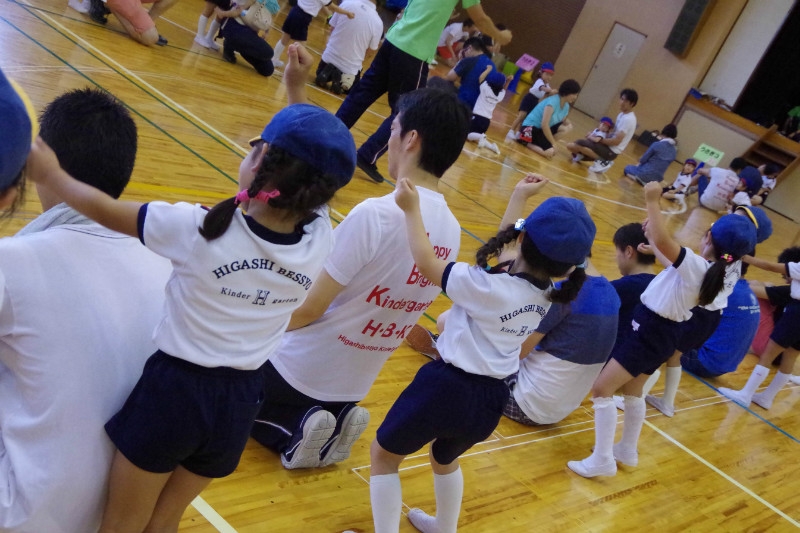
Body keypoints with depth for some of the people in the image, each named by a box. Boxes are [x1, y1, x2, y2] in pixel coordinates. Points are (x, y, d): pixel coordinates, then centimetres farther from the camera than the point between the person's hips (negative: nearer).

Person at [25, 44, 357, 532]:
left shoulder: (202, 230, -22)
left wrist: (51, 175, 8)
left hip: (174, 389, -4)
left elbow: (108, 211, -8)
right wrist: (298, 88, 9)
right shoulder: (319, 241, -12)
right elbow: (311, 169, 7)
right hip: (239, 402, 4)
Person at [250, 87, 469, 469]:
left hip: (303, 371, -6)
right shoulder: (452, 231, -5)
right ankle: (333, 424, 6)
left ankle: (294, 432, -1)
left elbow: (309, 309, -23)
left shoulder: (376, 213, -28)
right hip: (354, 383, 6)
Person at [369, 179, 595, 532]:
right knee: (445, 458, 36)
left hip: (446, 387, -7)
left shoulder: (486, 286, -24)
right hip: (491, 399, 7)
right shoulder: (546, 297, -3)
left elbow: (427, 264, -16)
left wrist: (411, 209, -8)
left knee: (383, 455, 17)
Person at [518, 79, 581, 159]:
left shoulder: (566, 106, 5)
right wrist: (553, 143, -26)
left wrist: (567, 127, -11)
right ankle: (526, 142, -6)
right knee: (550, 152, -26)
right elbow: (544, 125, -29)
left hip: (542, 129, 9)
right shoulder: (553, 102, -23)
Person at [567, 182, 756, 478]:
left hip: (649, 333, -9)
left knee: (602, 389, -6)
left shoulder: (697, 265, -25)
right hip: (661, 332, 10)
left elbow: (663, 241, -39)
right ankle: (627, 451, 40)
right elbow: (673, 263, 17)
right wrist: (651, 240, 20)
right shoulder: (717, 270, 1)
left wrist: (652, 202, -28)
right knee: (632, 390, 25)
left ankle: (602, 460, 0)